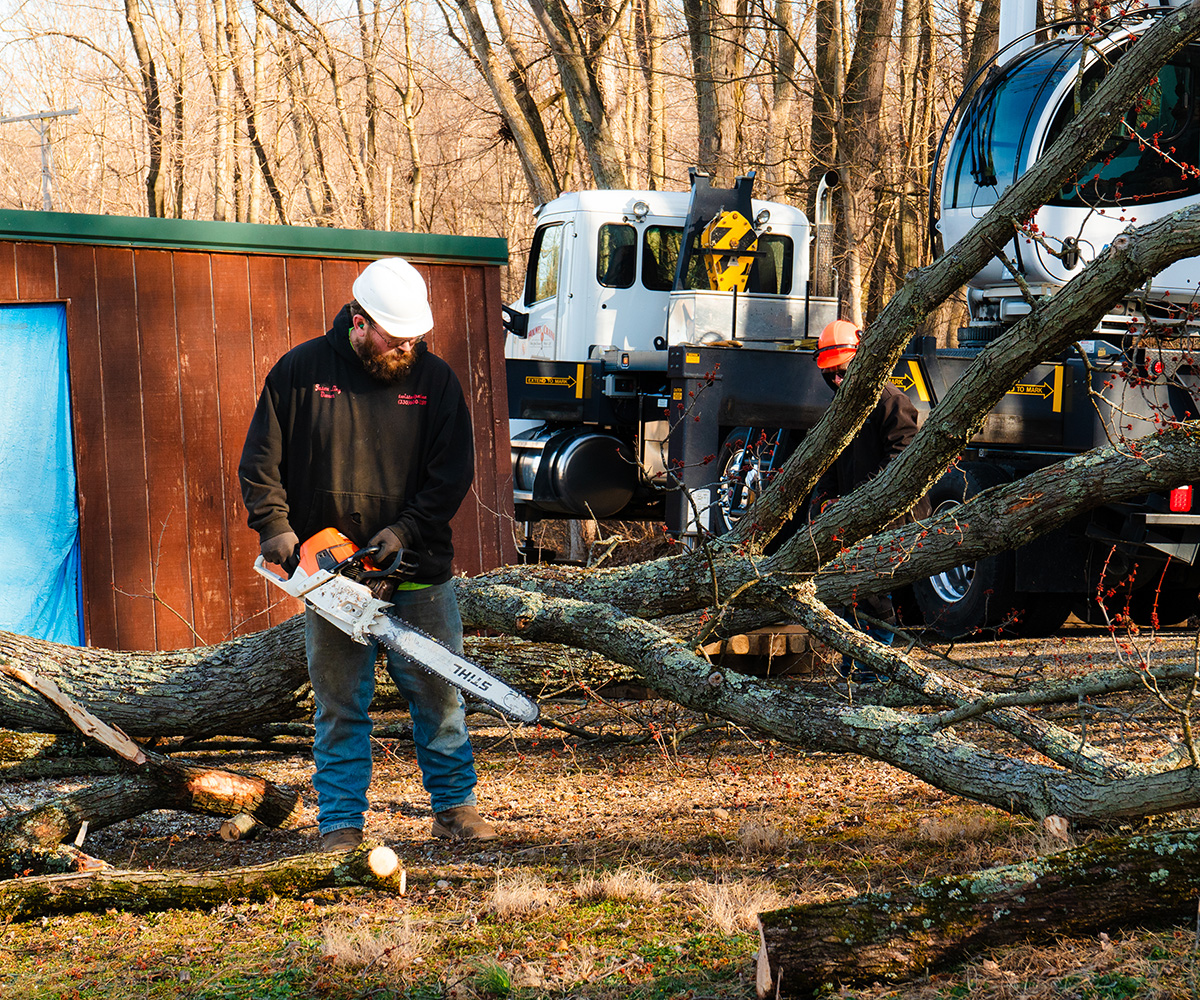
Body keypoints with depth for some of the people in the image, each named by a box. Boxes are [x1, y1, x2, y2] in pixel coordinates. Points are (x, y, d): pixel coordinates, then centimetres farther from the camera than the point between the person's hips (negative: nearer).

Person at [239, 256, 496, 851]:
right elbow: (261, 461, 2)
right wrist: (275, 527, -10)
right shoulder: (300, 371, -1)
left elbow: (452, 474, -1)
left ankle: (454, 805, 19)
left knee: (438, 696, 6)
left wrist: (404, 533, -12)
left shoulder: (434, 379, 0)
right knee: (340, 704, 5)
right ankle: (341, 824, 11)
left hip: (419, 573, 1)